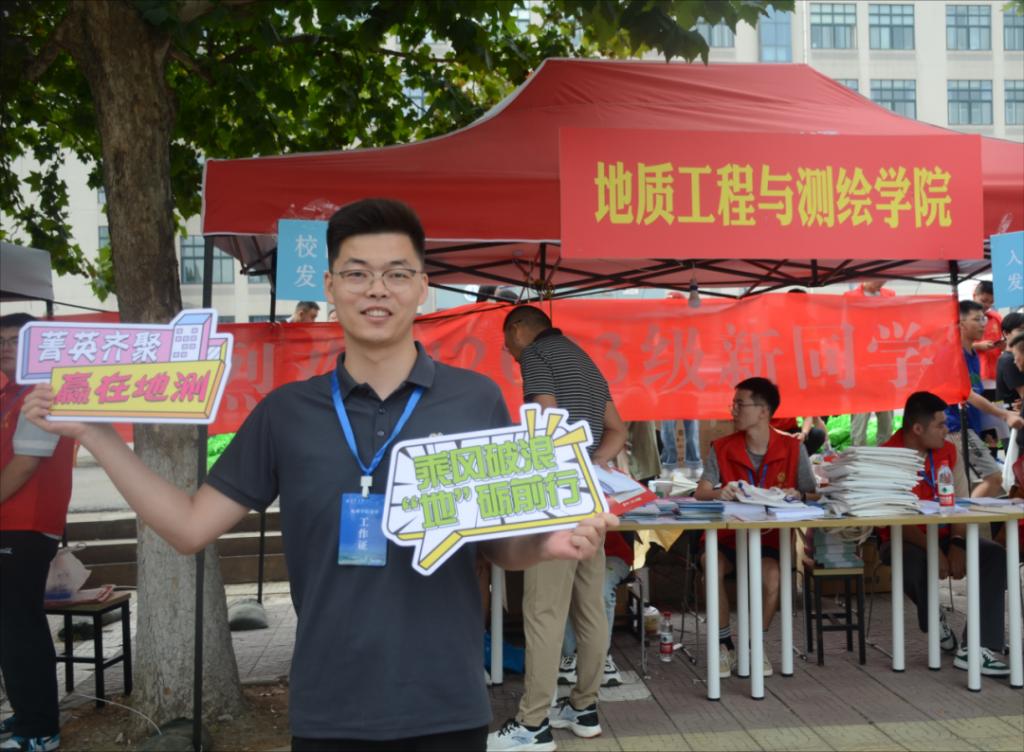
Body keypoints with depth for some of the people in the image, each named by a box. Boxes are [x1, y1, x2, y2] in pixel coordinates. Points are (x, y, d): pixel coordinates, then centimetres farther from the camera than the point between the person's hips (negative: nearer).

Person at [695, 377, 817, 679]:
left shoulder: (793, 448, 1)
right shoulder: (722, 448, 3)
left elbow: (812, 495, 0)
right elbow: (701, 492, -7)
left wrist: (797, 495, -23)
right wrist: (719, 493, -30)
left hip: (772, 539, -1)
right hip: (730, 537, 1)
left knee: (771, 574, -33)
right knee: (711, 563, -31)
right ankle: (725, 644, -12)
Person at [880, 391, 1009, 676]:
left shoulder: (948, 452, 5)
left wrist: (957, 544, -19)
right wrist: (933, 550, -29)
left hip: (944, 536, 5)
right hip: (905, 542, -5)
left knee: (995, 555, -21)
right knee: (913, 561, -38)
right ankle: (933, 619, -3)